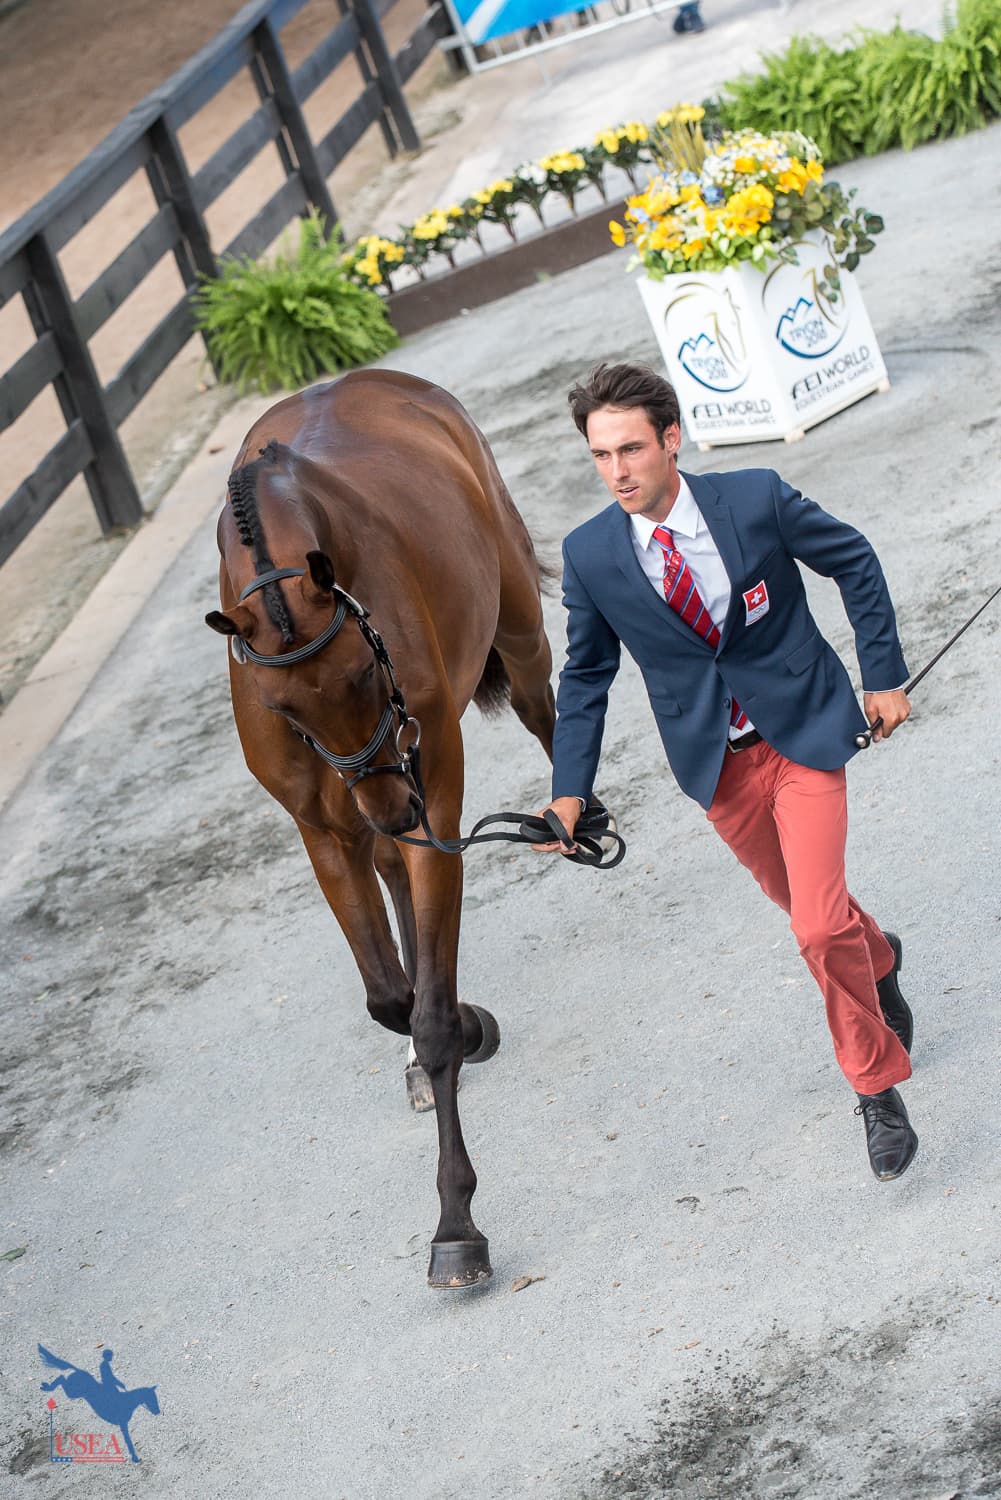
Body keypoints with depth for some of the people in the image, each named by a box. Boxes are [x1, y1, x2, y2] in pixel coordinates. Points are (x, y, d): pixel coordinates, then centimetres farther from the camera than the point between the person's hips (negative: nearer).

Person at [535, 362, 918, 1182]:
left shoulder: (756, 498, -18)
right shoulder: (591, 554, -12)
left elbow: (855, 560, -1)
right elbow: (587, 675, 2)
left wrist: (884, 675, 0)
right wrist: (571, 789, -4)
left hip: (804, 731, -3)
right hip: (716, 761, 3)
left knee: (820, 924, -12)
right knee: (803, 904, 19)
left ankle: (877, 1085, 11)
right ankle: (876, 960, 55)